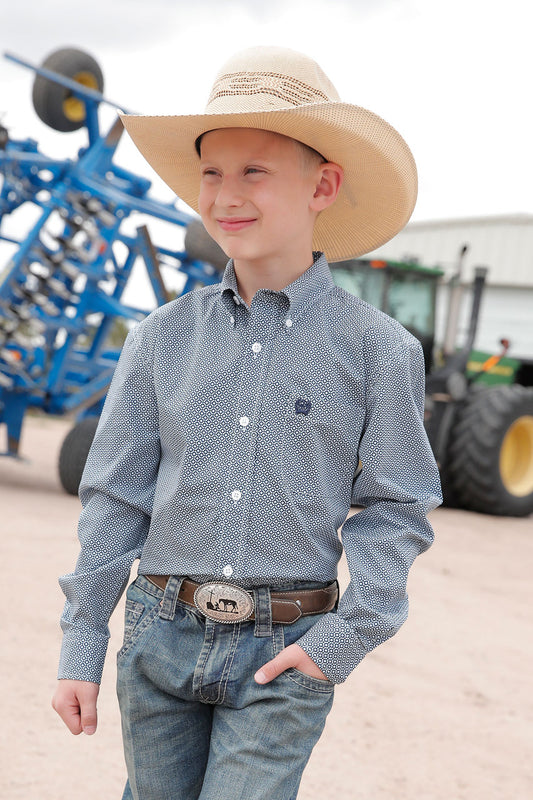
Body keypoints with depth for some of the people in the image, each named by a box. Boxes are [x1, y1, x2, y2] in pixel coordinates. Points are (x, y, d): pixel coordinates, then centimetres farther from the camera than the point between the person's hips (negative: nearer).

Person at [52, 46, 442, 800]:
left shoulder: (378, 350, -5)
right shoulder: (164, 337, 2)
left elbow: (397, 508, 0)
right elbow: (115, 497, 5)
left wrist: (349, 638, -9)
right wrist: (81, 646, 4)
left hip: (285, 656, -3)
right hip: (160, 637, 3)